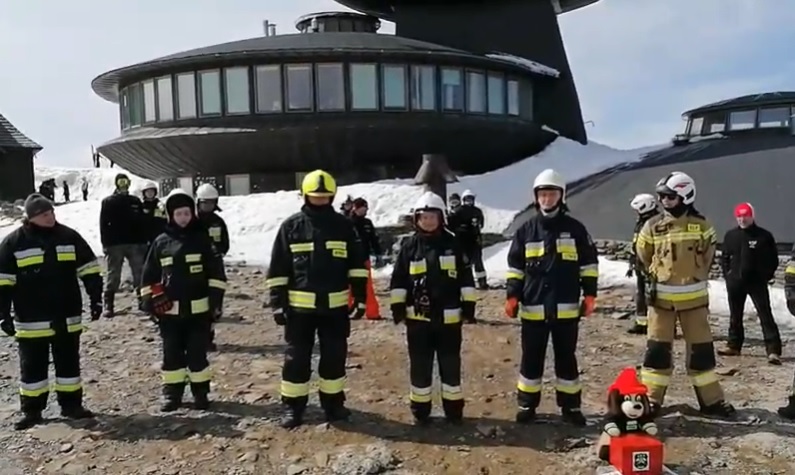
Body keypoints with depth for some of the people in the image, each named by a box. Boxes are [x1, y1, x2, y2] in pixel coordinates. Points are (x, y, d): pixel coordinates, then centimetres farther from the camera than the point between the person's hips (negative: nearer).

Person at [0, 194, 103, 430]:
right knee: (32, 366, 9)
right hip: (32, 320, -2)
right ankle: (31, 410, 21)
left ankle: (72, 404, 24)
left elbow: (89, 270, 5)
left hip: (67, 317, 2)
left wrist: (96, 299, 3)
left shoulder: (69, 237, 0)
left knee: (69, 363, 12)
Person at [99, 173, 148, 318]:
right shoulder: (108, 202, 1)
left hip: (135, 243, 2)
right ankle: (108, 306, 7)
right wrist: (105, 244, -9)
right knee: (113, 276, 2)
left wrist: (143, 242, 2)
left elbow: (142, 223, 8)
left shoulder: (135, 201, 8)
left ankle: (143, 301, 12)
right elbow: (103, 224, -2)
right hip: (114, 244, -2)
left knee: (140, 274, 4)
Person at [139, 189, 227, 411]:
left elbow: (215, 270, 1)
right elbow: (150, 274, 10)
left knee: (197, 352, 6)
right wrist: (149, 300, 5)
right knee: (172, 353, 9)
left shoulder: (202, 239, -1)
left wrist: (215, 296, -5)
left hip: (198, 308, -1)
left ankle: (201, 392, 18)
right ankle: (172, 391, 22)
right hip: (169, 310, 2)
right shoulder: (161, 242, 3)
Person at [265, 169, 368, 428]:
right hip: (299, 305, -1)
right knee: (297, 357, 6)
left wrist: (360, 296, 1)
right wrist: (278, 302, -3)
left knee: (335, 356, 10)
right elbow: (278, 268, 1)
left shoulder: (343, 225, 4)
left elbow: (357, 263, 7)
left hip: (335, 305, 2)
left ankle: (333, 402, 25)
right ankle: (293, 406, 18)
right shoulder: (291, 226, 0)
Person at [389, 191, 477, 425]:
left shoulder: (452, 244, 1)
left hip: (449, 317, 0)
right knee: (420, 365, 7)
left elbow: (466, 276, 4)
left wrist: (468, 304, 0)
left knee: (451, 364, 9)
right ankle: (420, 409, 19)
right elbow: (398, 279, 5)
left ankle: (454, 408, 22)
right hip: (418, 317, 0)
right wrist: (397, 305, 0)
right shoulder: (409, 245, 1)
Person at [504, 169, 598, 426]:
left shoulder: (575, 229, 2)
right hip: (533, 308, 1)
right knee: (531, 358, 9)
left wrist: (589, 295, 0)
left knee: (566, 358, 10)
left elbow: (589, 263, 6)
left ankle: (571, 406, 21)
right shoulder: (526, 230, 4)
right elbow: (515, 267, 8)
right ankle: (527, 405, 20)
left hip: (566, 308, 0)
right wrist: (512, 296, 0)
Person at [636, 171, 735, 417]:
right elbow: (644, 257, 11)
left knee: (701, 349, 8)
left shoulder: (701, 225, -4)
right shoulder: (653, 226, -4)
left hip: (693, 297, 0)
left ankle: (711, 400, 19)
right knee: (657, 349, 2)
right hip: (661, 297, 0)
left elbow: (707, 257, 11)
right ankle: (650, 399, 10)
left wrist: (692, 277, 10)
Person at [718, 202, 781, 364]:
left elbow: (773, 259, 2)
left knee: (765, 315, -8)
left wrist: (766, 276, -4)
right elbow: (724, 256, 14)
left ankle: (773, 350, -10)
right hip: (735, 282, 4)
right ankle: (734, 345, 27)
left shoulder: (764, 236, -4)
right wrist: (727, 274, 4)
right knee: (735, 316, 14)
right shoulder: (730, 235, 6)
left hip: (757, 282, -4)